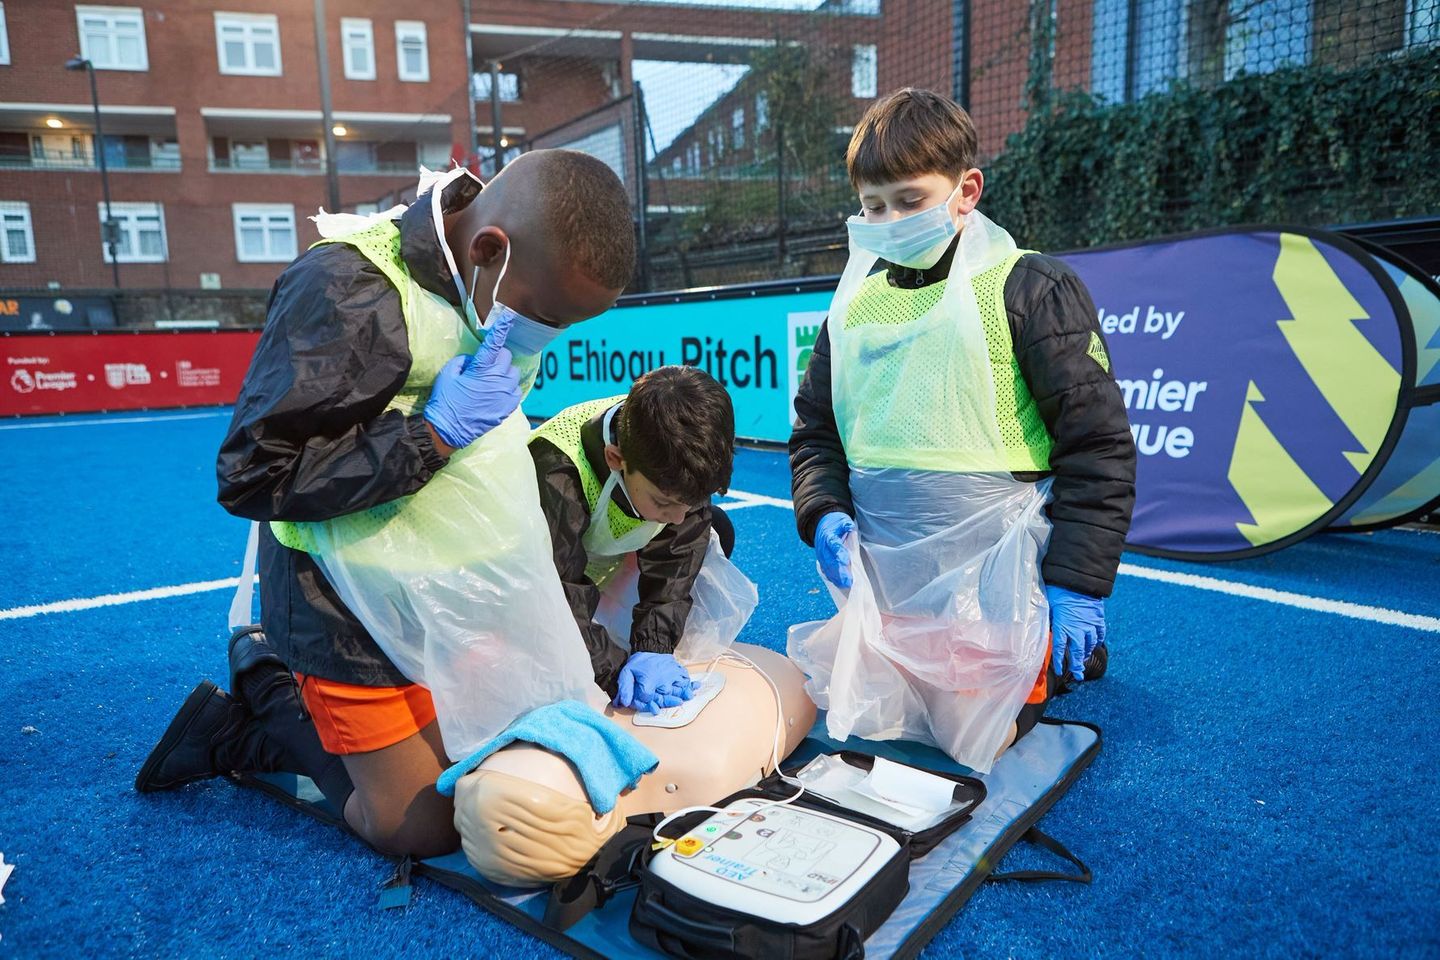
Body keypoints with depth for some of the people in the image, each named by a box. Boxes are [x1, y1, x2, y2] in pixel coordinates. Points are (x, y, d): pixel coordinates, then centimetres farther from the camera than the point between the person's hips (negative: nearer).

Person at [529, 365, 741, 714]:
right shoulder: (555, 474, -42)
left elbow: (675, 557, -22)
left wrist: (653, 647, -31)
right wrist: (616, 670, -42)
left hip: (606, 549, 5)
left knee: (715, 531, -8)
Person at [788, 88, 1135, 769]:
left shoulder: (1029, 289, -9)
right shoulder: (856, 302, 7)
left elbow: (1097, 443, -10)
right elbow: (815, 428, 14)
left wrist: (1079, 582, -13)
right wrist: (824, 513, -4)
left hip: (994, 586, -5)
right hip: (884, 581, 6)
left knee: (976, 743, 0)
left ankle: (1068, 656, 29)